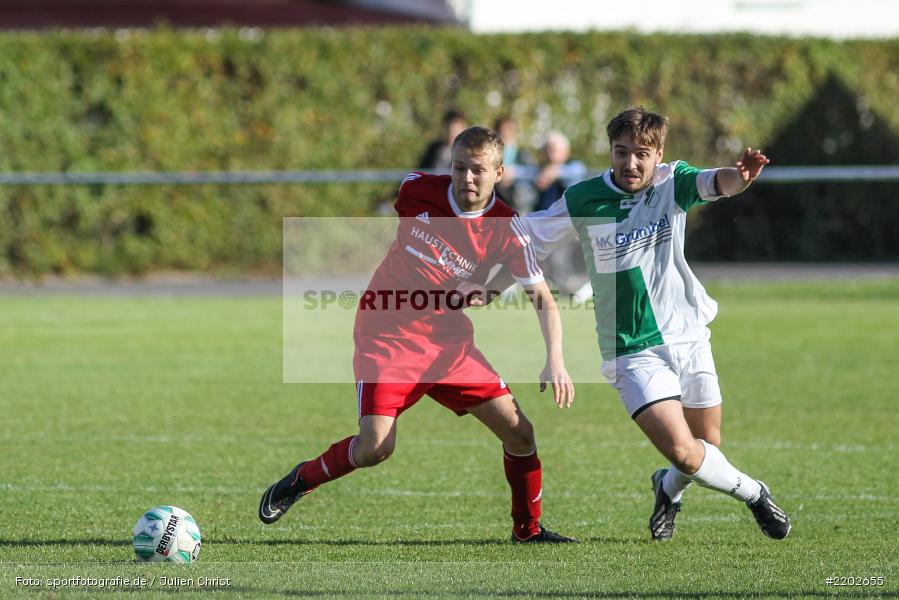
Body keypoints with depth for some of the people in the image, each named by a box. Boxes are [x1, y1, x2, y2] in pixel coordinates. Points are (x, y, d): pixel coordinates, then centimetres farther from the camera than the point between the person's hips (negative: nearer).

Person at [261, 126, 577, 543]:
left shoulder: (506, 229, -11)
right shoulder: (417, 189, -10)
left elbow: (542, 297, -7)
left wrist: (555, 361, -19)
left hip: (449, 341, 2)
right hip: (387, 333, -2)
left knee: (520, 433, -6)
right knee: (375, 447, -18)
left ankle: (528, 529, 15)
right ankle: (301, 480, 10)